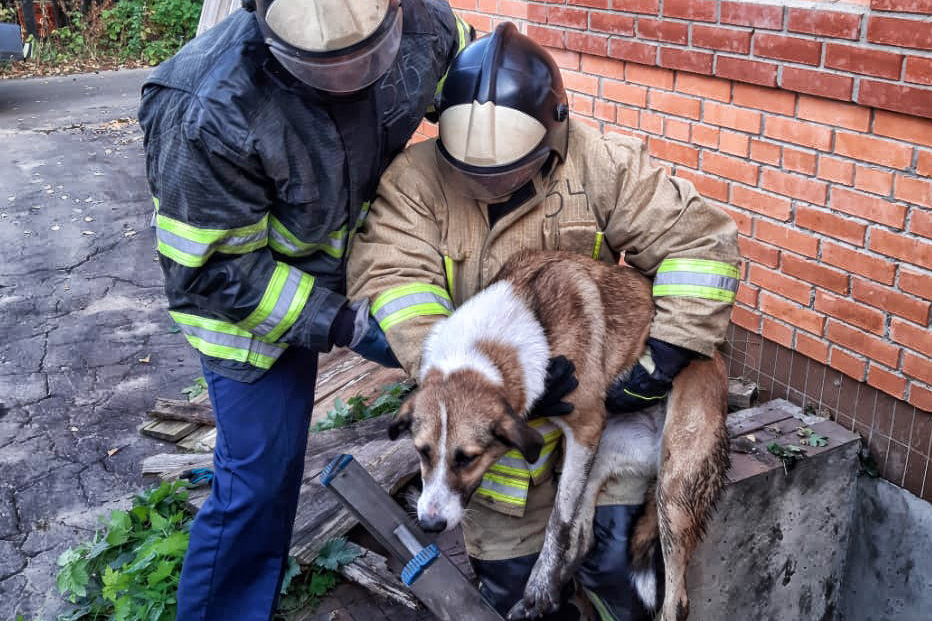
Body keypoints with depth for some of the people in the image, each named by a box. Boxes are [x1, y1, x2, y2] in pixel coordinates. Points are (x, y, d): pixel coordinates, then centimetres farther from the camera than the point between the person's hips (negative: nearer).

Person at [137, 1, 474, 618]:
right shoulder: (210, 114, -37)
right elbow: (210, 272, -26)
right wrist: (332, 321, -26)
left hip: (365, 239, 6)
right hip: (249, 286, -5)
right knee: (261, 470, -4)